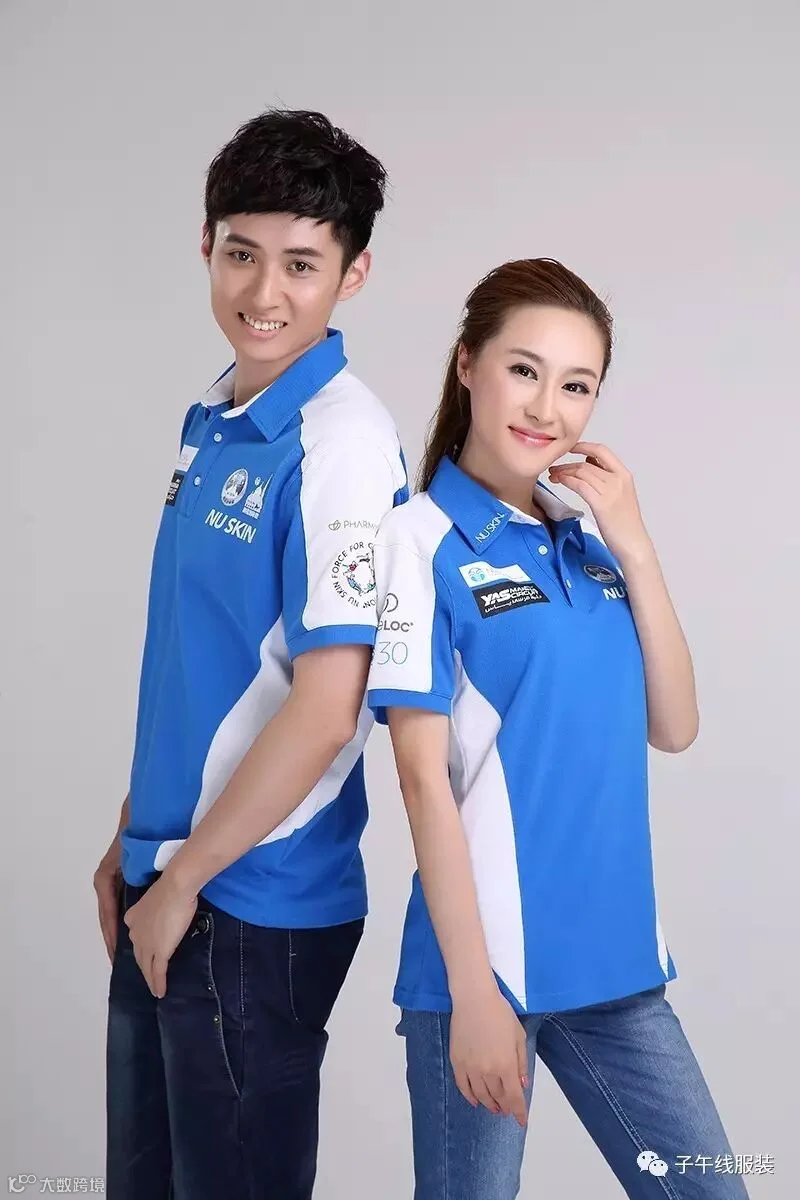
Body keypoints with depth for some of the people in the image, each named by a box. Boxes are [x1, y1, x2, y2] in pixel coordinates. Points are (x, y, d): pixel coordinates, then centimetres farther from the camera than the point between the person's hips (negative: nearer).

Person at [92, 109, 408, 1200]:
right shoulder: (210, 423, 7)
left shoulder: (341, 444, -19)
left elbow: (325, 707, -22)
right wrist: (134, 842, 14)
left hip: (255, 906, -8)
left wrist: (184, 880, -14)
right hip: (166, 892, 8)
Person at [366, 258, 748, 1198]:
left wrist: (634, 548, -3)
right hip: (485, 960, -6)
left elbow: (674, 729, 6)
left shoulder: (590, 542, 8)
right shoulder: (421, 537, -9)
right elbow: (423, 775, -12)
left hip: (615, 959, 6)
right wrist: (474, 986, -14)